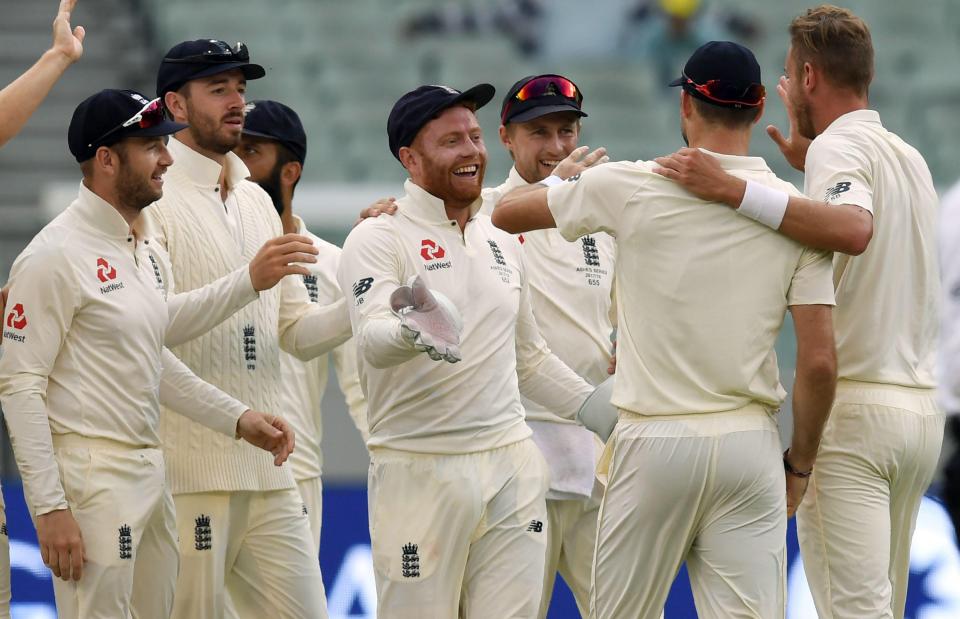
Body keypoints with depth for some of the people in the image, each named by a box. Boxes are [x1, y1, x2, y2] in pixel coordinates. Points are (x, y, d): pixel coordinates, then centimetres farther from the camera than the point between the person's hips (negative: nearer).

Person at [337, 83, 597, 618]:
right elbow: (373, 342, -22)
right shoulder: (379, 239, -4)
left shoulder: (503, 242, 17)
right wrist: (415, 333, -44)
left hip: (511, 468, 6)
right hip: (419, 472, -6)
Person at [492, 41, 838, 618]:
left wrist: (564, 175, 29)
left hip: (655, 443, -1)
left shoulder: (634, 188, -4)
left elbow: (504, 212, 8)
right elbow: (820, 362, -3)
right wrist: (800, 462, 10)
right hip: (749, 446, 1)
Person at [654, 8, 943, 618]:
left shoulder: (839, 147, -9)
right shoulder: (909, 156, 17)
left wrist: (733, 191, -34)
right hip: (921, 405, 8)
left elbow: (853, 229, -31)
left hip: (853, 407, -8)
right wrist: (807, 162, 32)